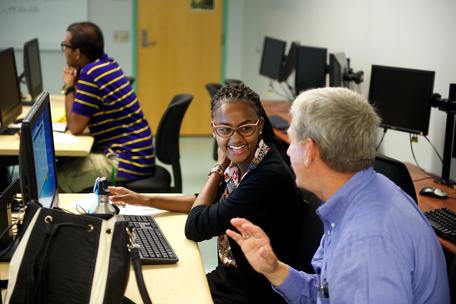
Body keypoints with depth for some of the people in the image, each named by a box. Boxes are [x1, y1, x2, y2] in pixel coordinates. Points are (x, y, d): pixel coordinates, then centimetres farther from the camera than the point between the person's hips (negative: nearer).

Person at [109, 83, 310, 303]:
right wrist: (144, 199, 14)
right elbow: (209, 202, 17)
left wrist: (220, 167, -8)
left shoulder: (268, 176, -27)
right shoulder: (241, 163, -3)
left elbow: (195, 227, -19)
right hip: (227, 278, 7)